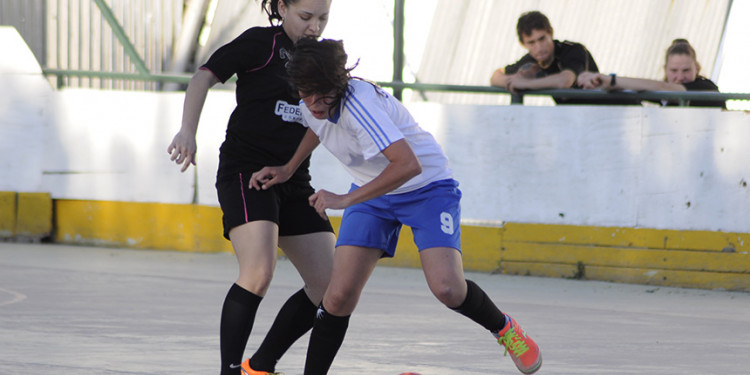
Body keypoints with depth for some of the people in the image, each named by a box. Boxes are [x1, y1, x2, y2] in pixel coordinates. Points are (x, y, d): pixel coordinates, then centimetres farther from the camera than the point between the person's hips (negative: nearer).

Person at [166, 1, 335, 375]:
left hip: (293, 181, 7)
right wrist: (188, 130, -25)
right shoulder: (262, 43, -5)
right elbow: (205, 76, -11)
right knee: (259, 272, -27)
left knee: (331, 287, 1)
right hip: (246, 172, -7)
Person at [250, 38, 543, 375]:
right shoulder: (309, 105, -10)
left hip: (427, 187, -6)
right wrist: (287, 170, 8)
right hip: (373, 193, 6)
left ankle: (503, 328, 8)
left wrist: (344, 200, -41)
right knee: (340, 295, -13)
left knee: (446, 288, -23)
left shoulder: (358, 103, -33)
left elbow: (408, 164, -43)